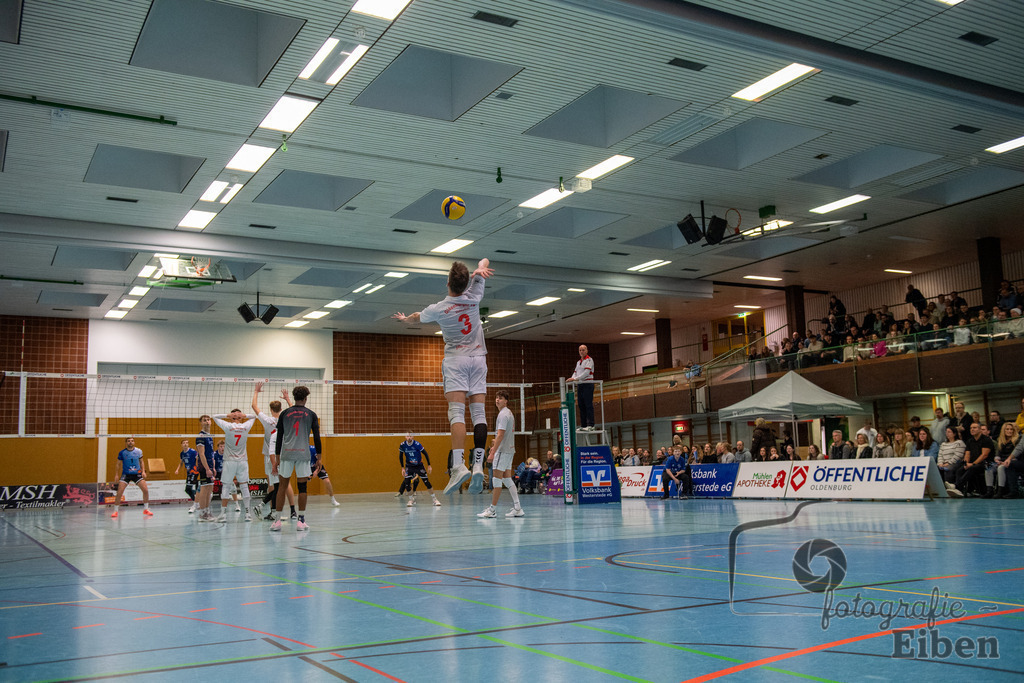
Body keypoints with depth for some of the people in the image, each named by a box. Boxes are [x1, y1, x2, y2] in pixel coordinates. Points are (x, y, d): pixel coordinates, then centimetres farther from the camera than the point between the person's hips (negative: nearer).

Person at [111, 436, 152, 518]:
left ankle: (146, 509, 7)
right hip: (126, 474, -2)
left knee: (146, 490, -9)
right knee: (119, 492, -13)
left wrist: (143, 471, 0)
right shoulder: (122, 453, -5)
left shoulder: (138, 451, 0)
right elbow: (118, 464, 5)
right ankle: (115, 511, 2)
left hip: (137, 474, 2)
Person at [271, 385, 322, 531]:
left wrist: (277, 458, 13)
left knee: (282, 486, 8)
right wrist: (318, 457, 11)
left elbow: (279, 437, 8)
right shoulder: (311, 414, 6)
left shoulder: (284, 413, 8)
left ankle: (277, 520, 8)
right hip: (303, 454, -1)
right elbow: (316, 437, 4)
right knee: (302, 487, 4)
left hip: (286, 454, 1)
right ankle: (301, 521, 4)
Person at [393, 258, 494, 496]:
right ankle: (478, 465, -12)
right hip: (478, 357, 3)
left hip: (455, 359, -3)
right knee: (479, 412, -3)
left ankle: (459, 465, -29)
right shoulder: (473, 296, 0)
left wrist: (405, 318, 40)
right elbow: (484, 262, 16)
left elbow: (417, 317, 21)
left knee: (457, 412, -14)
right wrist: (481, 268, -3)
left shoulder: (438, 309, -4)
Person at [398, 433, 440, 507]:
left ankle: (434, 499, 7)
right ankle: (412, 500, 7)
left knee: (427, 482, -7)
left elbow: (425, 454, -11)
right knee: (406, 483, -13)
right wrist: (402, 468, 2)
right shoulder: (402, 445, -12)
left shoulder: (417, 444, -21)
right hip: (409, 466, 2)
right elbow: (400, 456, 4)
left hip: (419, 465, -2)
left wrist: (429, 465, -9)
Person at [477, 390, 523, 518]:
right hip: (510, 450, 10)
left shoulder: (503, 414, -13)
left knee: (497, 479, -6)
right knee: (507, 479, 10)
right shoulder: (509, 413, 17)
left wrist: (492, 452, -22)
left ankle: (492, 510, -2)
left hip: (502, 450, -10)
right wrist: (495, 446, 27)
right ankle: (517, 508, 8)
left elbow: (500, 435, -20)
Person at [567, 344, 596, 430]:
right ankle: (583, 425, 8)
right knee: (581, 406, 6)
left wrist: (575, 378, -21)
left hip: (587, 384, -7)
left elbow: (586, 372, -15)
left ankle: (590, 425, -13)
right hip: (579, 385, 7)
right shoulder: (578, 362, 21)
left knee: (588, 405, -10)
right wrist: (571, 379, -5)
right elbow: (575, 372, 16)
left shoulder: (589, 360, -3)